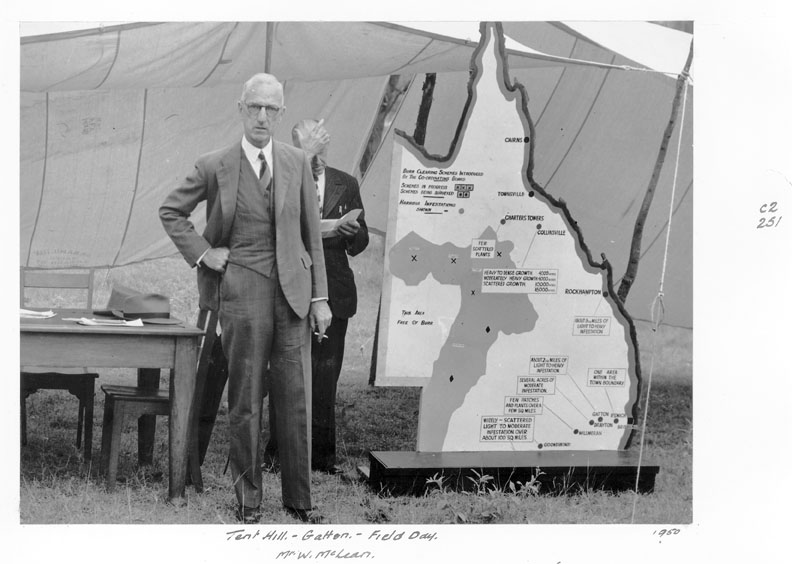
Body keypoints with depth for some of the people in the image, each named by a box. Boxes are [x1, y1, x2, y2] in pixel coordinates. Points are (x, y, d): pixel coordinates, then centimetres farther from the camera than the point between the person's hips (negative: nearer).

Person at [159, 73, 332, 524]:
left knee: (297, 398, 4)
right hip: (242, 290, -2)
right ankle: (248, 499, 15)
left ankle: (300, 498, 15)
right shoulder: (215, 167, 1)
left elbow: (312, 233, 10)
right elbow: (171, 211, 14)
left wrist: (320, 297, 6)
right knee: (246, 400, 3)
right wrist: (201, 252, 0)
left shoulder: (298, 163, 8)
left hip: (293, 290, 2)